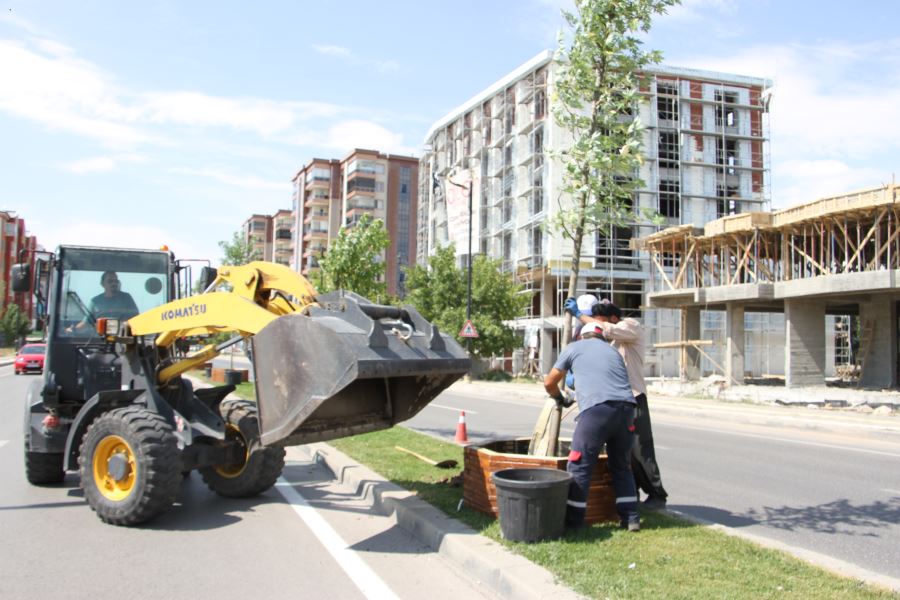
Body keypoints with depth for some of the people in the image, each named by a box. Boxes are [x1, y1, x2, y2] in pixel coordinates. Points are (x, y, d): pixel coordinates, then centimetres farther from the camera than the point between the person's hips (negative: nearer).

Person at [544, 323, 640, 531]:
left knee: (579, 466, 3)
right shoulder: (613, 351, 31)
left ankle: (573, 520, 5)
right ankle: (630, 518, 20)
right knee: (621, 465, 20)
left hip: (597, 409, -5)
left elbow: (549, 383, 21)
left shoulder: (574, 348, 17)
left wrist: (561, 399, 41)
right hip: (626, 408, 5)